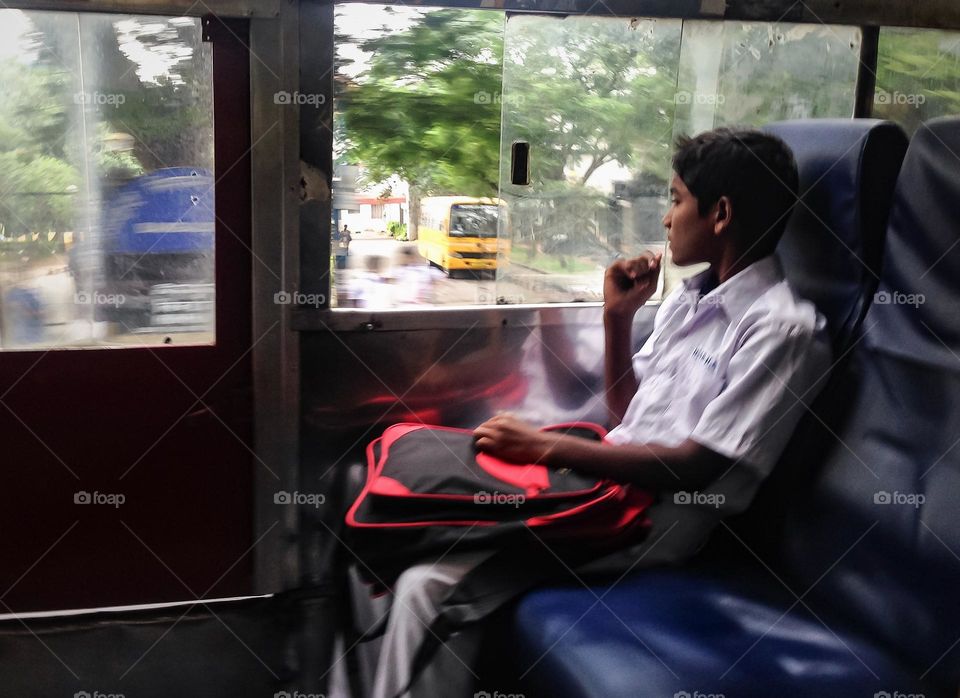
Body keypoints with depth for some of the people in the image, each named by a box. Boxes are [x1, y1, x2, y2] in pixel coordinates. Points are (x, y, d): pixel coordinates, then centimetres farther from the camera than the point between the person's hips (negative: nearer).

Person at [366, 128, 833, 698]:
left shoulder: (783, 327, -14)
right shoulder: (689, 296, 13)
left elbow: (697, 467, -19)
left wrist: (548, 447, -19)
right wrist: (618, 316, 4)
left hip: (653, 524, -8)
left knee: (431, 584, -19)